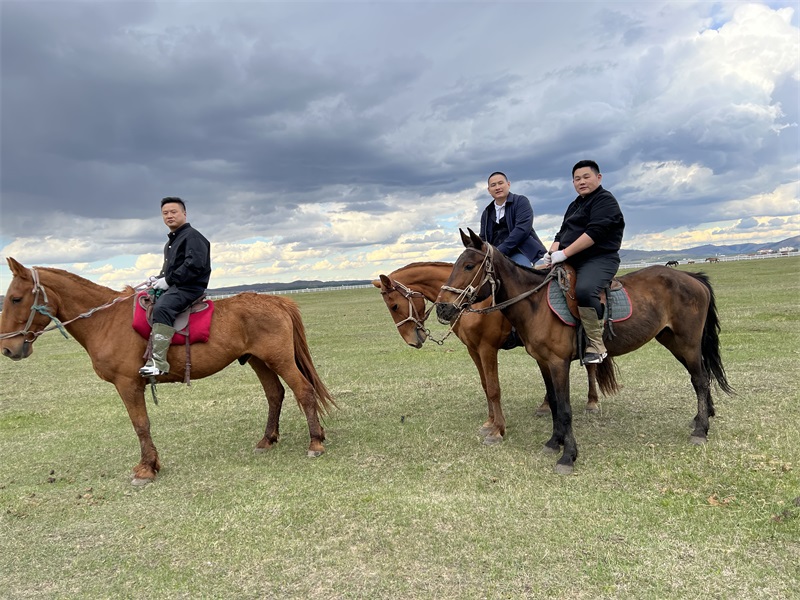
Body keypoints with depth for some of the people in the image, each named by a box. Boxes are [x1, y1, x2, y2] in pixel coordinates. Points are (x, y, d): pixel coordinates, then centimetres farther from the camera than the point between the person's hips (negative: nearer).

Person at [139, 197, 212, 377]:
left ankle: (159, 362, -38)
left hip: (189, 287, -11)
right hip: (171, 287, 11)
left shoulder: (192, 236, -7)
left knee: (161, 308, -34)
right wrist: (158, 279, 10)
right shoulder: (170, 241, 24)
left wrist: (168, 280, -19)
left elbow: (194, 265, -21)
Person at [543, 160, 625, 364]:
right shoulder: (575, 205, 24)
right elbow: (562, 233, 21)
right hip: (572, 261, 9)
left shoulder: (605, 200, -4)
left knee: (584, 290, -38)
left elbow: (594, 232, -18)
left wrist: (564, 253, -22)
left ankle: (596, 346, -26)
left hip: (599, 260, -9)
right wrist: (552, 252, -2)